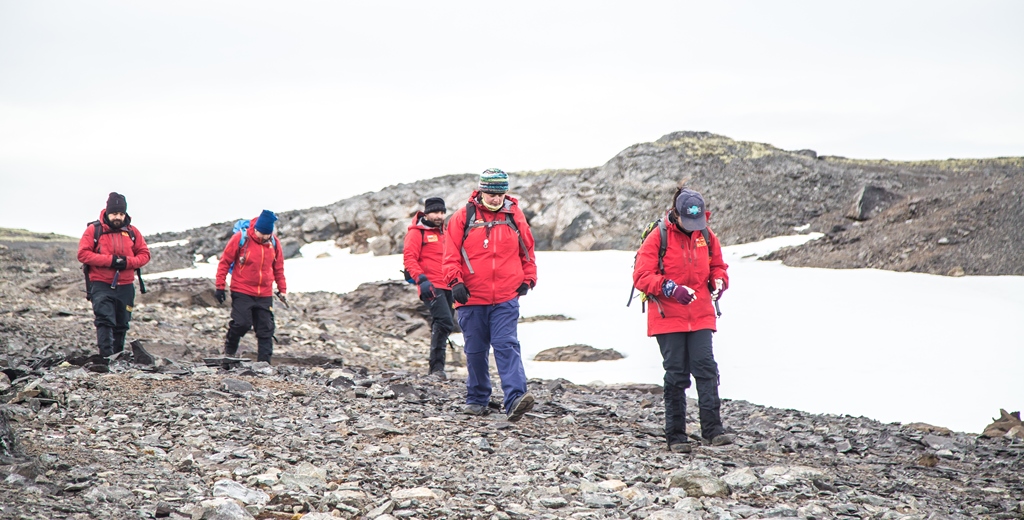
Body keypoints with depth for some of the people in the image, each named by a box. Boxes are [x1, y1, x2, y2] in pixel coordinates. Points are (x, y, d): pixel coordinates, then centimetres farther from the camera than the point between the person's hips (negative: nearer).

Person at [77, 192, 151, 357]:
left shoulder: (132, 231, 7)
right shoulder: (94, 230, -2)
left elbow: (144, 254, 8)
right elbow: (83, 254, -9)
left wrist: (128, 262, -13)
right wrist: (110, 260, -17)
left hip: (125, 286, 4)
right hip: (101, 285, -4)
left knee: (121, 325, 10)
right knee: (105, 320, -18)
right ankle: (106, 356, -24)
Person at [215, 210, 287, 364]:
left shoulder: (274, 242, 2)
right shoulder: (241, 238, -9)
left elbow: (279, 268, 15)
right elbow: (225, 262, -3)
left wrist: (282, 289, 14)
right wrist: (220, 286, -4)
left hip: (265, 295, 4)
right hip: (242, 292, -4)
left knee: (266, 329, 2)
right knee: (242, 323, -14)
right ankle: (230, 349, 14)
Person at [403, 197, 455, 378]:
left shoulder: (443, 232, 22)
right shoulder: (417, 232, -1)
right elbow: (409, 258, -10)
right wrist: (420, 279, -21)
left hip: (447, 287, 8)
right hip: (431, 287, -8)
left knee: (443, 325, 11)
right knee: (445, 322, -21)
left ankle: (435, 366, 20)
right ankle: (436, 366, -19)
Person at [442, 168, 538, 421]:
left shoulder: (515, 216, 6)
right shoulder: (463, 217, 1)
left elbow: (527, 252, 17)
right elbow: (450, 254, 0)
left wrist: (528, 279, 9)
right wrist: (455, 281, -12)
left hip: (506, 299, 0)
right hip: (472, 298, 0)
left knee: (506, 346, -12)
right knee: (475, 351, 9)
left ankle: (515, 399, -21)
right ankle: (477, 399, 24)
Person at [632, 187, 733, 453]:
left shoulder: (706, 236, 6)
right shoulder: (658, 238, -7)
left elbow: (718, 265, 20)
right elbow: (641, 276, -11)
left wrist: (718, 282, -4)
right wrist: (671, 288, -24)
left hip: (701, 316, 3)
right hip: (668, 318, -3)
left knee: (706, 368, -8)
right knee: (676, 374, 1)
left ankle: (713, 429, -9)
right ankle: (676, 436, 9)